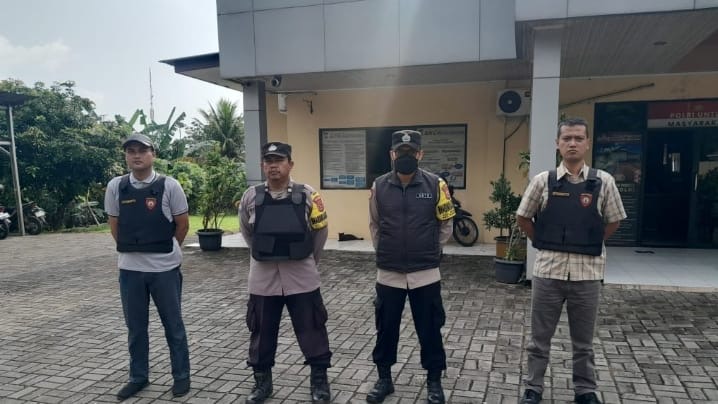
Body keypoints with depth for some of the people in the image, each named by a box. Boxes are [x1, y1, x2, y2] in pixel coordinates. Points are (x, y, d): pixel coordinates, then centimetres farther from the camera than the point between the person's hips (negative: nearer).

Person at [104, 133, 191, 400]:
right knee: (135, 327, 14)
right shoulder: (115, 186, 0)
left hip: (165, 268, -2)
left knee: (173, 325, 9)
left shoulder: (169, 185, -8)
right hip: (129, 268, 3)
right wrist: (132, 250, 13)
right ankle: (138, 376, 31)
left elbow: (183, 224, 1)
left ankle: (181, 376, 23)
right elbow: (114, 226, 11)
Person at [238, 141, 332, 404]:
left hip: (302, 277, -1)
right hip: (262, 278, 2)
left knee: (312, 330, 7)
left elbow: (320, 232, 7)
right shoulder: (250, 197, -1)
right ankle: (262, 381, 32)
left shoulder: (307, 195, -5)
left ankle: (319, 381, 25)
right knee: (262, 332, 13)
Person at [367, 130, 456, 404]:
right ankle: (384, 379, 32)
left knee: (430, 330, 10)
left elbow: (446, 225, 6)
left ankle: (434, 382, 30)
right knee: (386, 329, 13)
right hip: (388, 274, 2)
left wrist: (430, 253, 9)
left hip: (425, 273, -1)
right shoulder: (379, 186, -2)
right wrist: (384, 252, 11)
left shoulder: (435, 185, -6)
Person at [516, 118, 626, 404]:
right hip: (548, 269, 0)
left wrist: (589, 246, 6)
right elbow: (523, 218, 7)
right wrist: (545, 244, 6)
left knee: (583, 340, 15)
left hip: (587, 271, 1)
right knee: (540, 337, 10)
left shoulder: (603, 181, -1)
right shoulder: (543, 181, -3)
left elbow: (613, 221, 10)